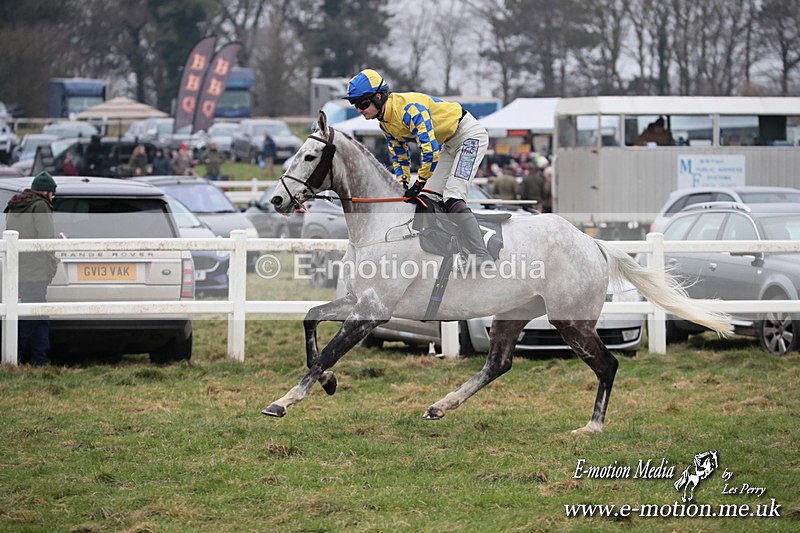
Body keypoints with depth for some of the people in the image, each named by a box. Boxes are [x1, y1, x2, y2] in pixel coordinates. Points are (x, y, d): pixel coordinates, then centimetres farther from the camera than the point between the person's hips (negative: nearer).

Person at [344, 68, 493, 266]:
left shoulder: (409, 108, -30)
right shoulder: (385, 122, 1)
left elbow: (430, 149, -33)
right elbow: (399, 156, 13)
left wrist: (419, 184, -24)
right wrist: (404, 186, 2)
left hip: (470, 134, -10)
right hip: (449, 143, 10)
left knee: (452, 197, -23)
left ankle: (483, 259, -30)